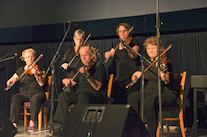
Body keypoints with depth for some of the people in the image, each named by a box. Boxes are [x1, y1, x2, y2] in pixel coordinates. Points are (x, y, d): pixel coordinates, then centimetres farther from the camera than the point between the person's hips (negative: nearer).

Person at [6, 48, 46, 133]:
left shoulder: (39, 69, 7)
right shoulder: (21, 70, 17)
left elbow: (41, 84, -8)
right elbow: (8, 82, 12)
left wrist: (36, 74, -24)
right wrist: (11, 80, -12)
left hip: (37, 93, -3)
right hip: (23, 93, 3)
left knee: (35, 99, -37)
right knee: (15, 98, -29)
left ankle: (32, 123, -32)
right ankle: (14, 124, -35)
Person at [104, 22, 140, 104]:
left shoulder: (133, 42, 0)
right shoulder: (118, 45, 19)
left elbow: (134, 56, -17)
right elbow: (110, 55, 18)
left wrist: (126, 48, -38)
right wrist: (108, 54, -7)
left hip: (131, 77, -6)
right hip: (119, 78, 6)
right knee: (117, 101, -1)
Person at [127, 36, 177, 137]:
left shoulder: (165, 62, -5)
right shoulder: (147, 63, 15)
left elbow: (167, 80, -22)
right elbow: (134, 79, 17)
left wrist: (161, 70, -38)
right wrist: (136, 75, -4)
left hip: (166, 94, -6)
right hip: (149, 92, 6)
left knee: (148, 101, -35)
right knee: (132, 97, -22)